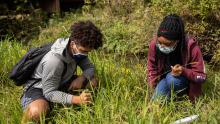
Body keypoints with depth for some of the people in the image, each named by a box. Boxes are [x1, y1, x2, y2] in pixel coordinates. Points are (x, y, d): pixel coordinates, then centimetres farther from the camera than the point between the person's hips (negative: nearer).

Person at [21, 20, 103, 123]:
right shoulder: (54, 60, -36)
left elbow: (90, 67, -1)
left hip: (61, 83, 8)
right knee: (37, 113, -39)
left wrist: (81, 78, -24)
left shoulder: (78, 50, -14)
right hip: (39, 86, -7)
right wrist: (77, 99, -43)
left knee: (93, 82, -8)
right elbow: (50, 93, -32)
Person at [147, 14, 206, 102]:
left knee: (171, 79, -35)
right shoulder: (154, 44, -21)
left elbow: (201, 76, -21)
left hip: (186, 79, -3)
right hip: (165, 78, 3)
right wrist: (152, 86, -11)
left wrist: (184, 71, -38)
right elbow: (151, 67, -2)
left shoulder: (191, 47, -29)